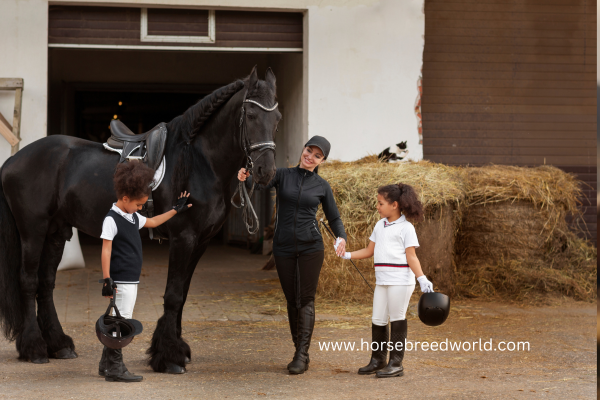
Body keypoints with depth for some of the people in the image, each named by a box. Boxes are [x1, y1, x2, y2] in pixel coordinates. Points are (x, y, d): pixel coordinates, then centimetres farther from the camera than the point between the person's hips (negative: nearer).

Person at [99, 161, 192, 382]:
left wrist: (175, 210, 35)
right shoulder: (111, 220, -13)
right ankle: (115, 368, -5)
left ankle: (106, 364, 21)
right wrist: (106, 279, -20)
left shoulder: (133, 217, 13)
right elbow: (106, 250, -16)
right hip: (120, 281, -9)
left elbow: (152, 222, 32)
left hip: (131, 280, 9)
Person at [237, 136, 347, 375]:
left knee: (306, 300, -7)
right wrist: (245, 177, -38)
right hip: (284, 248, 1)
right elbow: (259, 184, -15)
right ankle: (300, 352, 18)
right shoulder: (282, 176, 2)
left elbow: (334, 218, 8)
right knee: (291, 301, 7)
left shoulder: (322, 186, 4)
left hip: (311, 247, -1)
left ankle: (302, 355, -10)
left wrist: (342, 238, -13)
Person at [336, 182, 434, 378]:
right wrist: (347, 255, 13)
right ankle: (377, 360, 21)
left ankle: (396, 364, 4)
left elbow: (411, 257, -10)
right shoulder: (380, 225, 16)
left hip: (400, 280, -7)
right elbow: (370, 251, 21)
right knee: (378, 320, 9)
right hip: (382, 280, 7)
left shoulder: (406, 228, -6)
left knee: (397, 319, -2)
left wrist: (422, 279, -19)